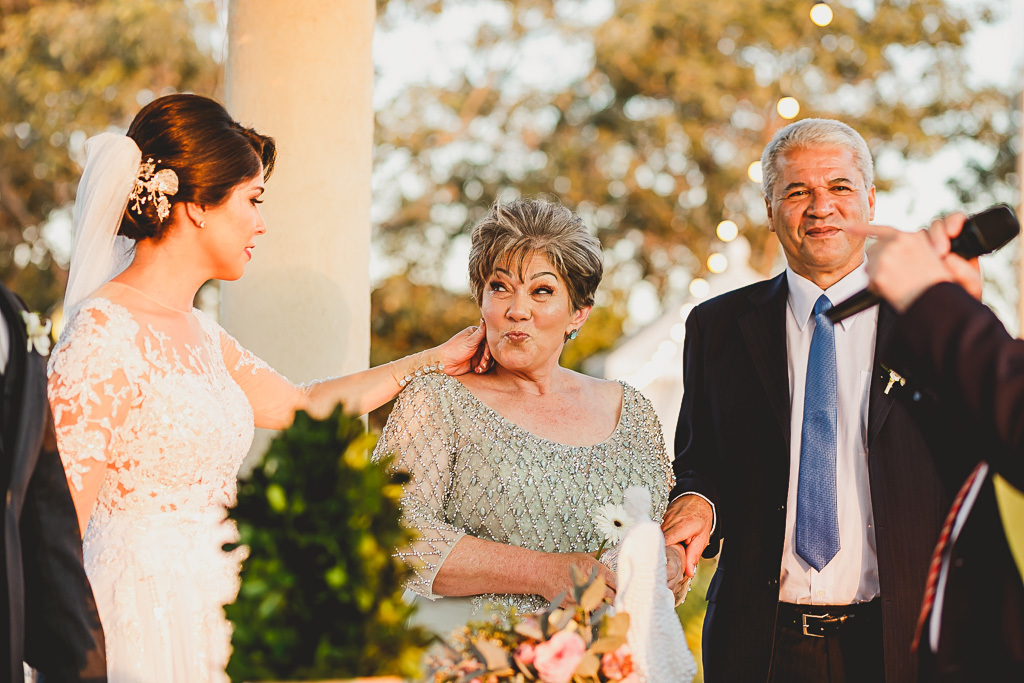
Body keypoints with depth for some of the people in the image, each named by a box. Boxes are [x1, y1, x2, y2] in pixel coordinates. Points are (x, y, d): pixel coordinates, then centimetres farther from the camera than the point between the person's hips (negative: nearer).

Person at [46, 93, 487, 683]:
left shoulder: (198, 334, 11)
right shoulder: (104, 336, -15)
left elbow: (302, 405, 26)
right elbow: (58, 531, -17)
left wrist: (434, 361, 32)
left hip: (208, 607, 8)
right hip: (144, 627, -8)